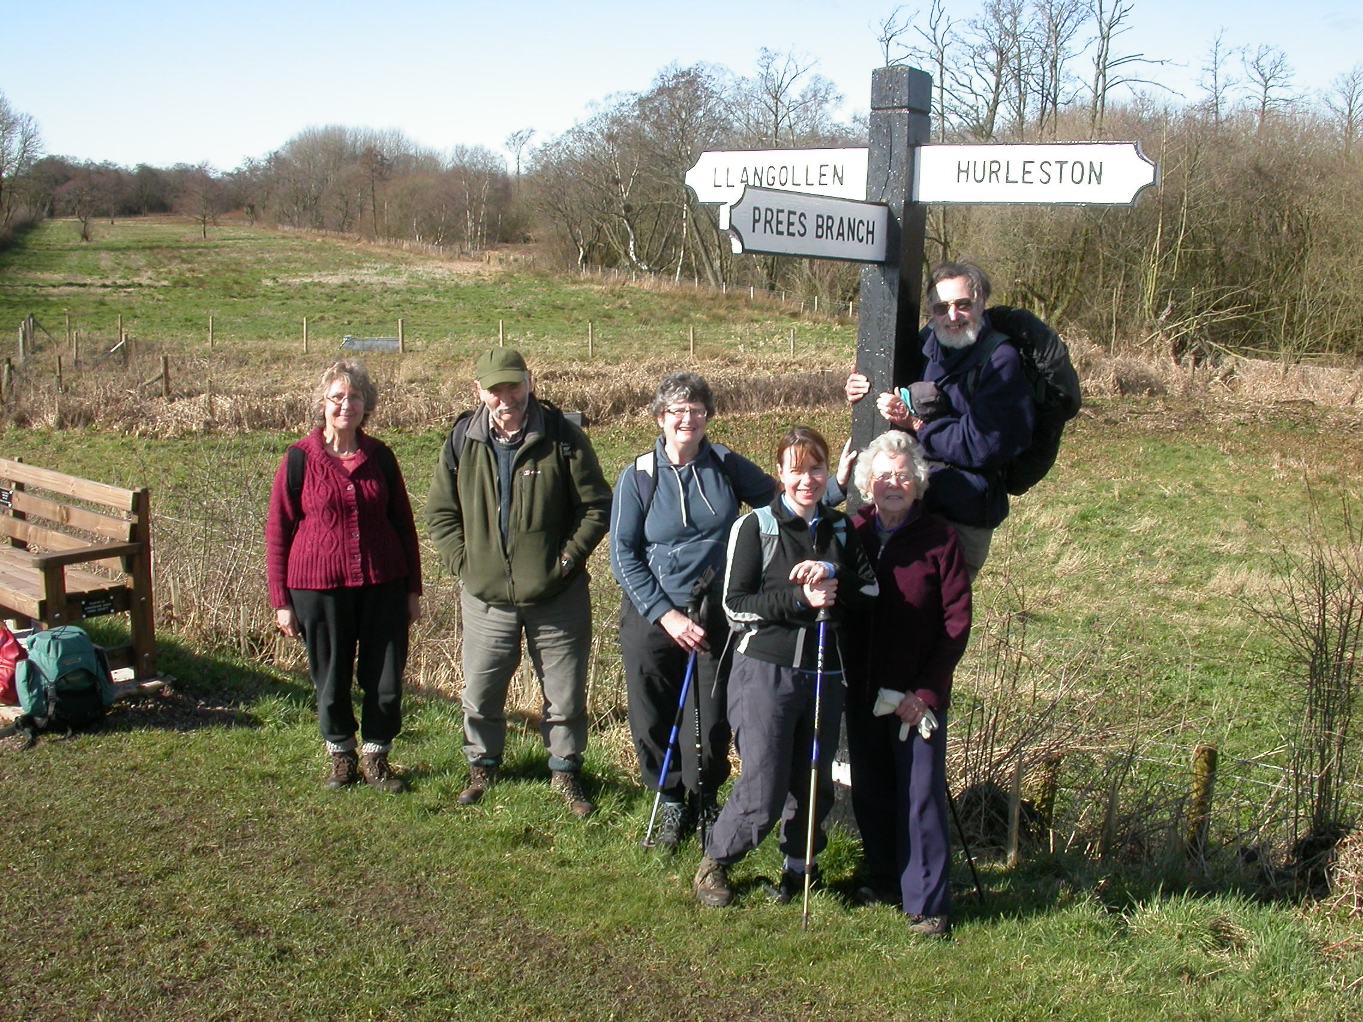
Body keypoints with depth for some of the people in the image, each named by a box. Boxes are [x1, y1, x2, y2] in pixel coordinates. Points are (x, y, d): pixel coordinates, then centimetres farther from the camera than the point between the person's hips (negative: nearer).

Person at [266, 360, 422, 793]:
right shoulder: (300, 459, -4)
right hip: (319, 586, -2)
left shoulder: (380, 457, 4)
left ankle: (375, 758, 24)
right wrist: (281, 600, -2)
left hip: (382, 586, 2)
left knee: (386, 679, 4)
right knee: (331, 680, 9)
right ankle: (341, 756, 31)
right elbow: (278, 531, -1)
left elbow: (403, 524, 11)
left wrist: (413, 589, 10)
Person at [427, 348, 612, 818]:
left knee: (565, 696, 9)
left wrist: (567, 558, -9)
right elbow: (440, 510, 9)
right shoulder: (463, 440, -1)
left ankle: (565, 771, 30)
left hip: (557, 598, -2)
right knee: (480, 694, 13)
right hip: (486, 598, 2)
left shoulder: (562, 436, -8)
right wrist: (463, 561, -2)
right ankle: (482, 765, 37)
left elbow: (597, 506, -2)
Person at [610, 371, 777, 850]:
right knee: (654, 718, 6)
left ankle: (704, 797, 31)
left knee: (713, 718, 5)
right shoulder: (638, 476, -5)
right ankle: (670, 800, 29)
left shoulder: (726, 465, 0)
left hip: (717, 613, 1)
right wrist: (666, 615, -12)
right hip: (652, 615, -1)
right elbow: (623, 554, -6)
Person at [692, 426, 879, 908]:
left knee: (813, 786, 8)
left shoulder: (842, 529, 11)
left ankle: (798, 869, 31)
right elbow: (734, 604, -8)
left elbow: (873, 592, 5)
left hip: (825, 676, 4)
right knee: (763, 794, -6)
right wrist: (799, 599, -18)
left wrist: (833, 575, -12)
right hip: (765, 671, -4)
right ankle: (714, 862, 18)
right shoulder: (755, 526, -3)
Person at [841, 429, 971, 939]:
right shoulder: (852, 533, 3)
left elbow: (957, 623, -7)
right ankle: (882, 880, 31)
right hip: (863, 689, 4)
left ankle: (927, 903, 7)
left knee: (921, 795, -3)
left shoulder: (939, 538, -6)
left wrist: (926, 691, -12)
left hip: (919, 694, -3)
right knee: (870, 791, 13)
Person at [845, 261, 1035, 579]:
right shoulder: (927, 344, 6)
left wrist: (916, 424, -17)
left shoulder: (1000, 360, -14)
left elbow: (983, 445, -19)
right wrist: (863, 395, 1)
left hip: (963, 519, -6)